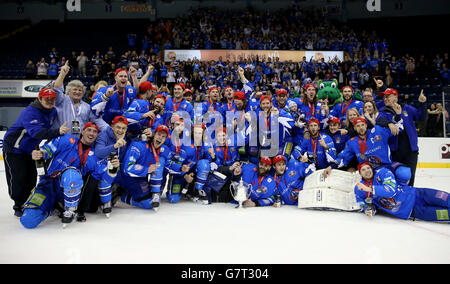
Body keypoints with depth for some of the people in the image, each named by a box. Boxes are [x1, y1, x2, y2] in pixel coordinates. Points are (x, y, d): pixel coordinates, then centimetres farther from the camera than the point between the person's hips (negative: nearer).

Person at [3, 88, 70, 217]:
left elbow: (48, 130, 15)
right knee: (18, 178, -5)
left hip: (28, 150, 7)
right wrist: (57, 131, -56)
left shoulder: (53, 111, -3)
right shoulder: (30, 112, -28)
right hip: (13, 148, -7)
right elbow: (37, 132, -44)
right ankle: (18, 206, 11)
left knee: (31, 178, 8)